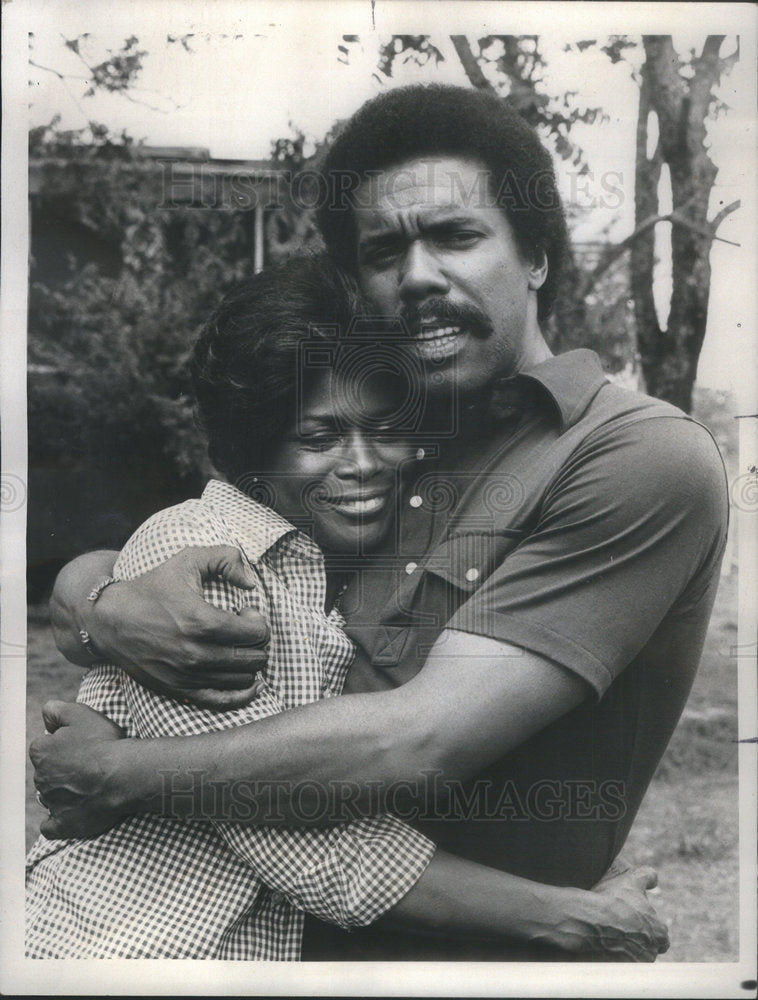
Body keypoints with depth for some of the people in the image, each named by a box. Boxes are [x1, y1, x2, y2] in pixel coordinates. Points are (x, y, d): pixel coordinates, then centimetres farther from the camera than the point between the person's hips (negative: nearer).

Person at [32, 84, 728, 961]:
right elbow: (74, 581, 10)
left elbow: (421, 742, -19)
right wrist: (107, 609, -13)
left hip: (475, 948, -5)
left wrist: (116, 777, -10)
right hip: (293, 931, 5)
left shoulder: (646, 457, -11)